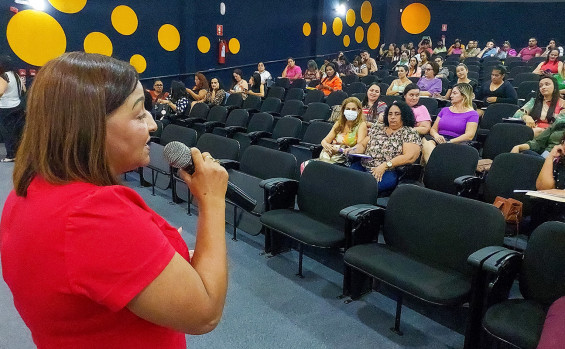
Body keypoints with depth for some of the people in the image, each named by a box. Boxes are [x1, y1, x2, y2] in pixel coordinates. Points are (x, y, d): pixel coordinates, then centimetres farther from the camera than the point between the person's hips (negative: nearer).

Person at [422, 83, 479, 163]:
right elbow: (433, 129, 18)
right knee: (426, 141, -33)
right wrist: (436, 135, -7)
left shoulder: (472, 114, 8)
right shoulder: (445, 110, 26)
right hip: (439, 140, 3)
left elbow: (469, 136, -6)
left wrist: (450, 142, -17)